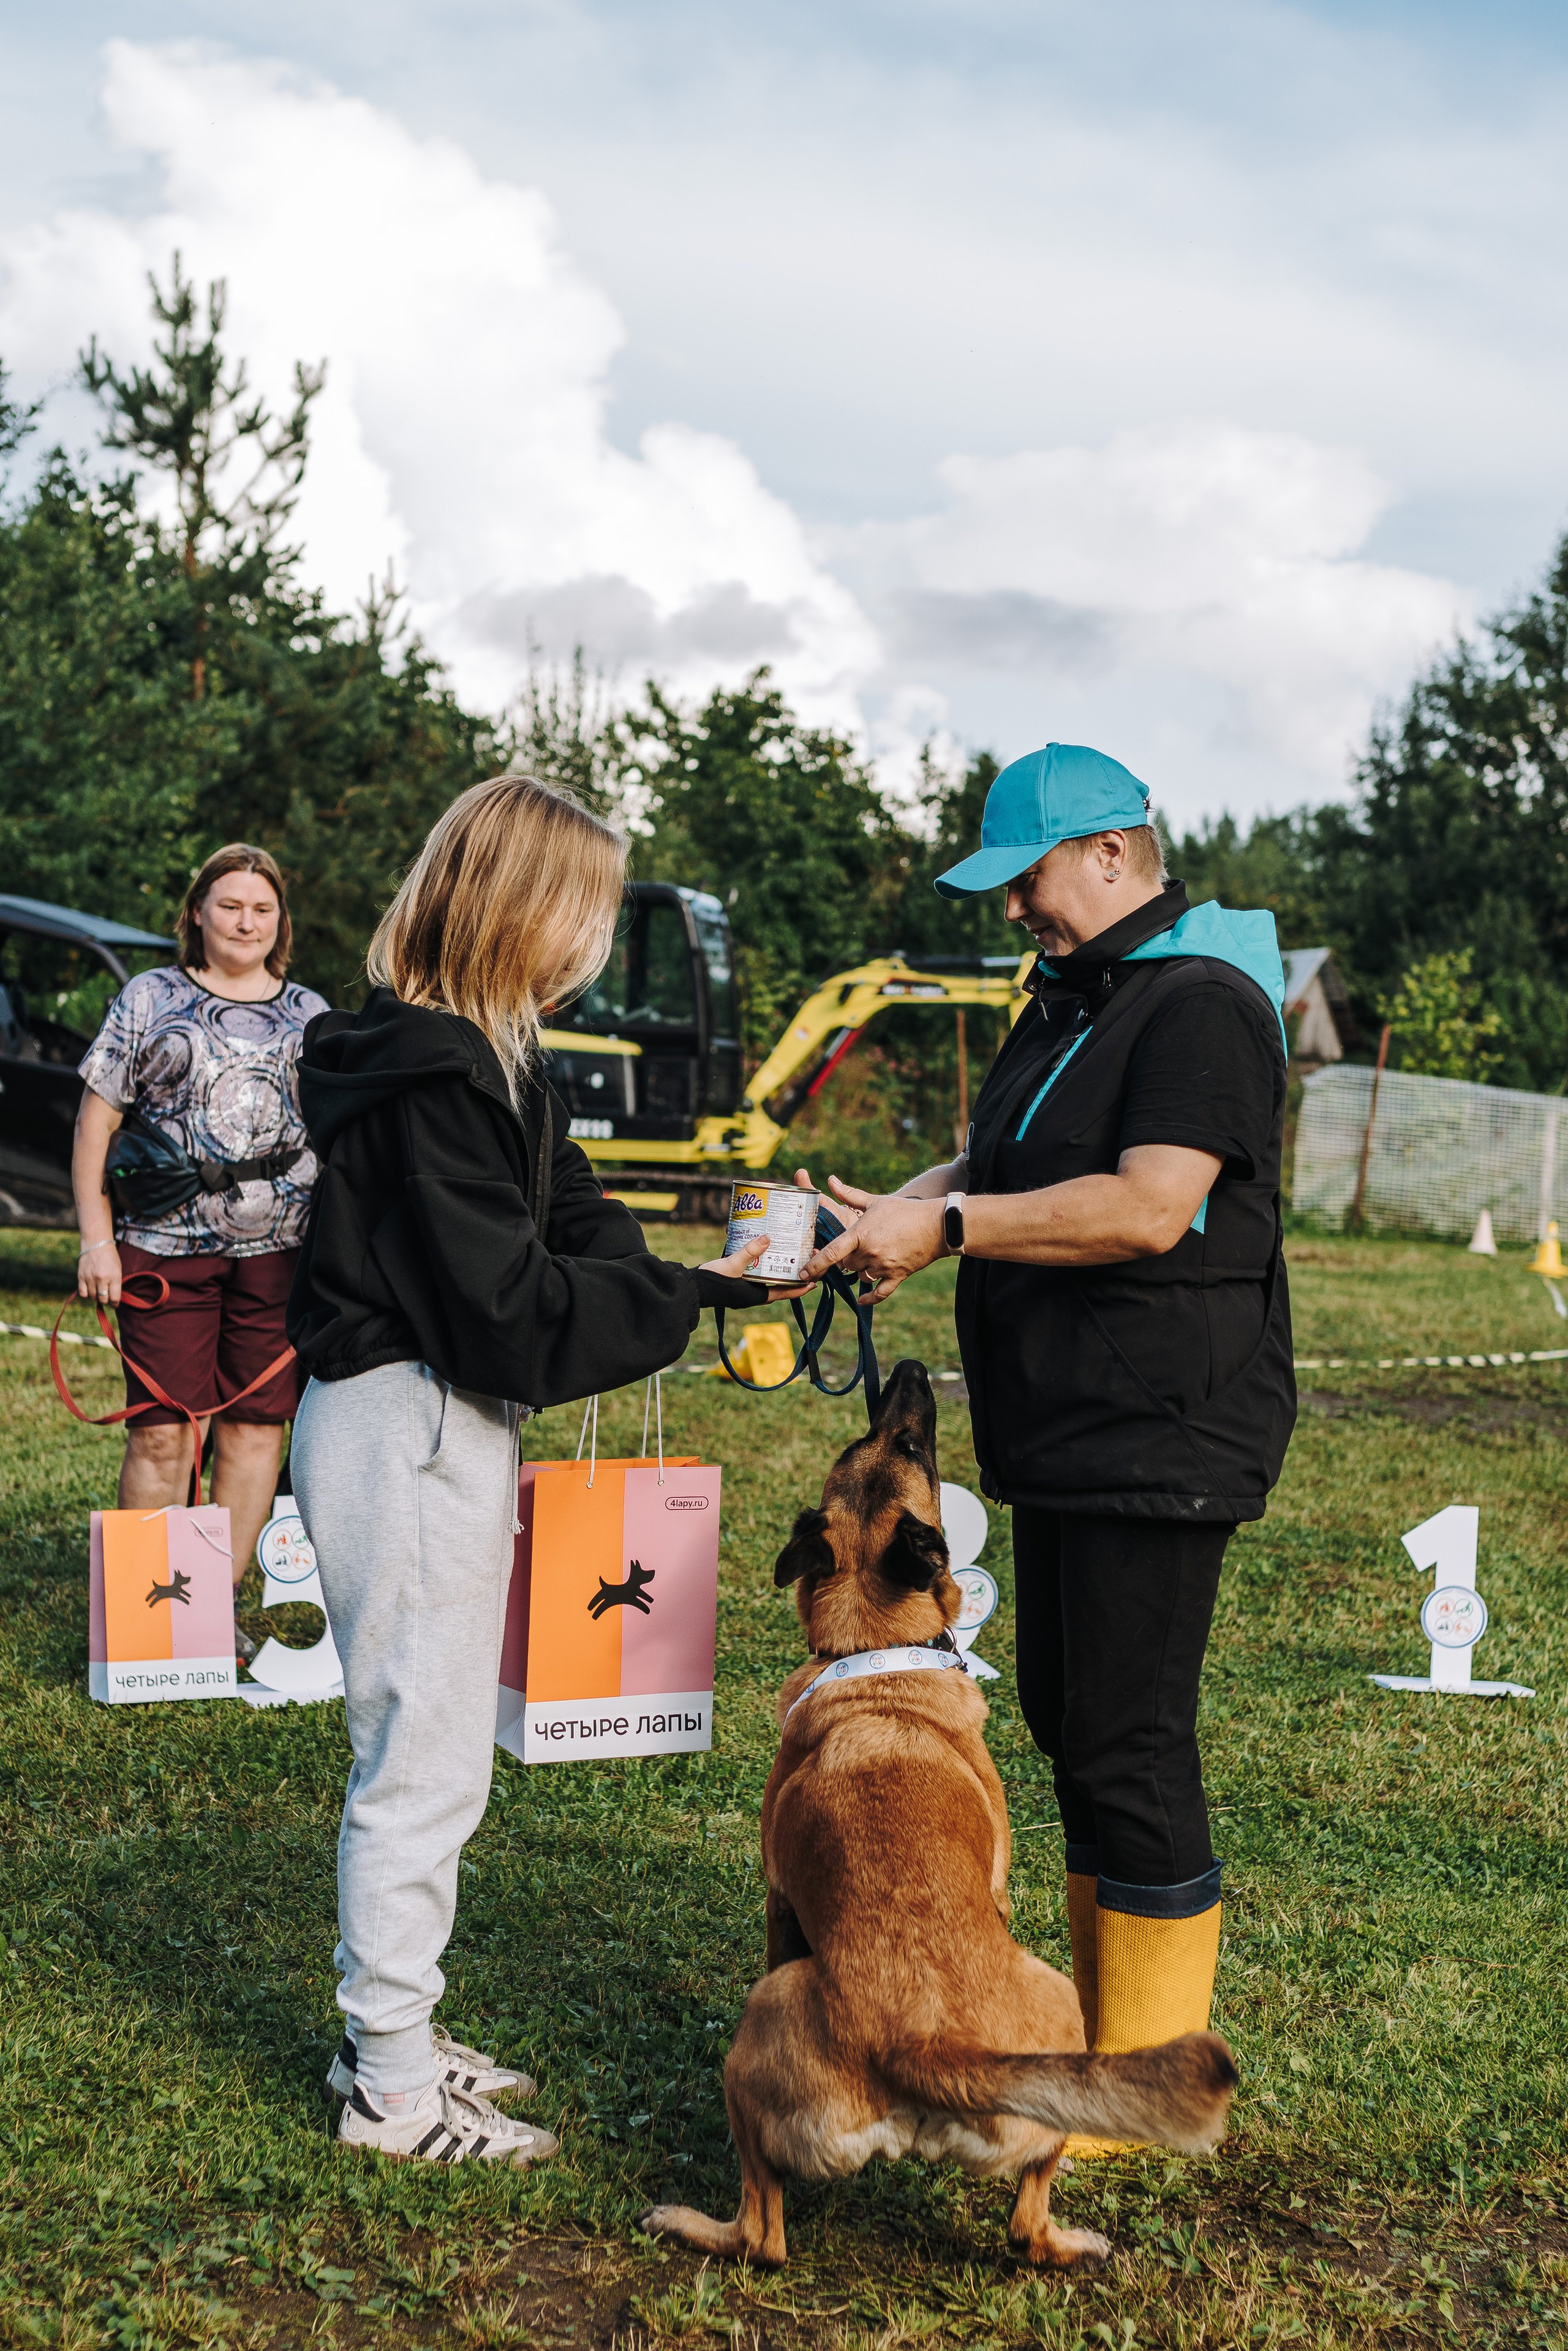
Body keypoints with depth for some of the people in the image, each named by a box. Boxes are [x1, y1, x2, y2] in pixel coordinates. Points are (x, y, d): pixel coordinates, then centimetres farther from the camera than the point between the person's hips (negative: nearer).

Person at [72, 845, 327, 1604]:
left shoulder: (312, 1015, 14)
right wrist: (96, 1240, -2)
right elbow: (95, 1125, 6)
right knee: (162, 1434, -5)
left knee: (256, 1427, 3)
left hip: (280, 1255, 2)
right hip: (166, 1249, -2)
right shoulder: (150, 999, 8)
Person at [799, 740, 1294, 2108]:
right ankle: (1100, 2017, 30)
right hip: (1068, 1435, 10)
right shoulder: (1070, 1002, 19)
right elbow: (995, 1172, 19)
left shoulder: (1202, 1006, -14)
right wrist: (881, 1218, 1)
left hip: (1159, 1438, -10)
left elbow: (1148, 1209, -25)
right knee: (1067, 1715, 16)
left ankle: (1153, 2084, 5)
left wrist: (948, 1226, -20)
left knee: (1129, 1739, -6)